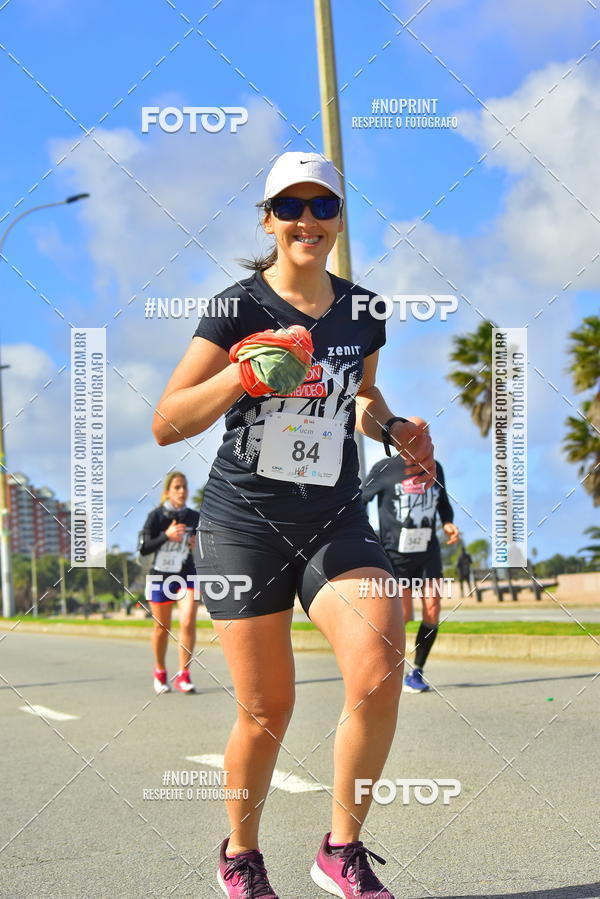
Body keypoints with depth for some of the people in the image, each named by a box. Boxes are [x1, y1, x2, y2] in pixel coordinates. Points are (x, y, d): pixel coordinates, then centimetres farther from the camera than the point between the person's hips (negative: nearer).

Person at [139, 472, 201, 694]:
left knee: (188, 623, -16)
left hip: (187, 575, 1)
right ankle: (160, 672, 31)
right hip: (161, 577, -1)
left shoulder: (194, 517, 1)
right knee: (162, 628, 11)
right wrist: (166, 536, -25)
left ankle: (183, 676, -8)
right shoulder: (156, 516, -7)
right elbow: (144, 549, -12)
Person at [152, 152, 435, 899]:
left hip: (337, 523, 3)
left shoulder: (361, 313, 6)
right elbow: (165, 424, -12)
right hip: (244, 526, -3)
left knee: (379, 670, -19)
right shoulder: (239, 308, -8)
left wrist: (394, 431, 5)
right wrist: (242, 375, -27)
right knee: (267, 710, 1)